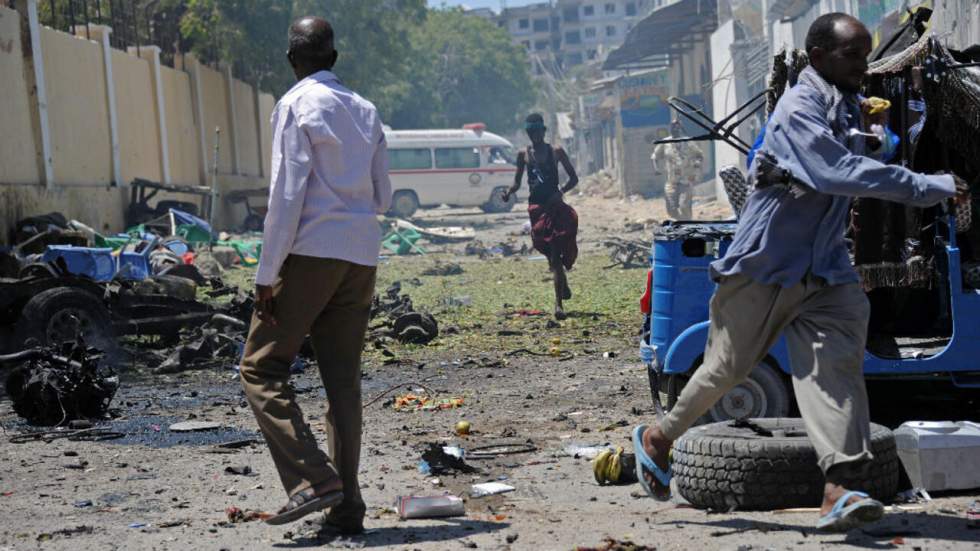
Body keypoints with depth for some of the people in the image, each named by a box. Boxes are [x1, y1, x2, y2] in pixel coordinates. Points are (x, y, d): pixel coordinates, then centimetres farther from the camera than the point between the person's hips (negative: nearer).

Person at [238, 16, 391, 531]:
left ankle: (313, 479, -15)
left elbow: (287, 194, -12)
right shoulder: (365, 110, 14)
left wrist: (267, 274, -11)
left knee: (262, 367, -1)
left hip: (311, 253, -6)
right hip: (361, 257, 6)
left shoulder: (297, 105, -5)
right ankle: (347, 505, 5)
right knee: (343, 380, 8)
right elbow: (383, 197, 16)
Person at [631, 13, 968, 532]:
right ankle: (657, 438, 30)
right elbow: (839, 174, -34)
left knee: (836, 362, -13)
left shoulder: (848, 106, 10)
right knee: (727, 366, 6)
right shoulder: (800, 109, -19)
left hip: (824, 267, 7)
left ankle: (838, 490, -21)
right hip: (766, 264, -7)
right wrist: (927, 187, -34)